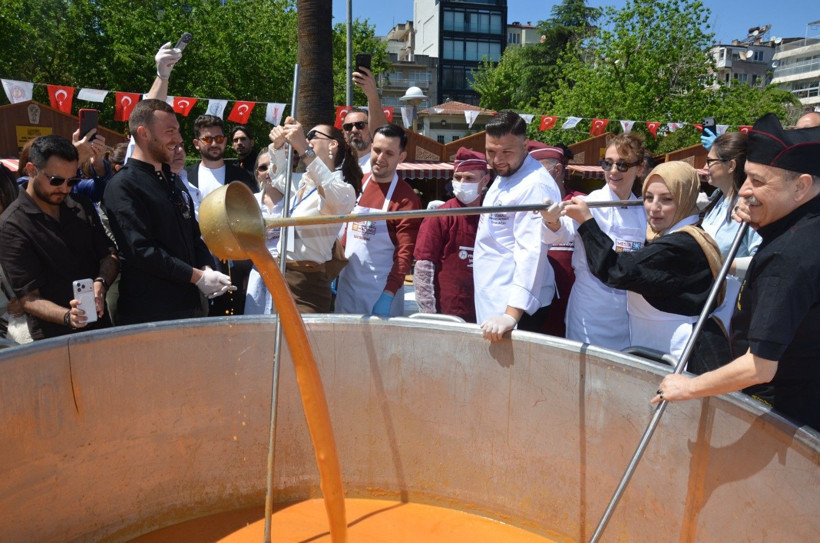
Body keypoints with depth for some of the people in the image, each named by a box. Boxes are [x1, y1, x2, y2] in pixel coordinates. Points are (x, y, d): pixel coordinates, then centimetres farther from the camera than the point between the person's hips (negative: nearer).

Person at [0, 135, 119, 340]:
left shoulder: (82, 206, 4)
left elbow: (110, 256, 6)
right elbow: (29, 298, -14)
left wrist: (100, 283, -16)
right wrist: (67, 317, -32)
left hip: (101, 326, 5)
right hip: (55, 339, -5)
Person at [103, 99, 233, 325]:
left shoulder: (173, 180, 15)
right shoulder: (123, 186, -11)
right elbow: (142, 251, -19)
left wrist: (207, 270, 0)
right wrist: (197, 276, -17)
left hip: (189, 304, 7)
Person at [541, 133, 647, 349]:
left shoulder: (642, 211, 6)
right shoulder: (592, 203, -9)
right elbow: (566, 232, -28)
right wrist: (553, 221, -50)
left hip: (630, 311, 4)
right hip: (592, 308, -4)